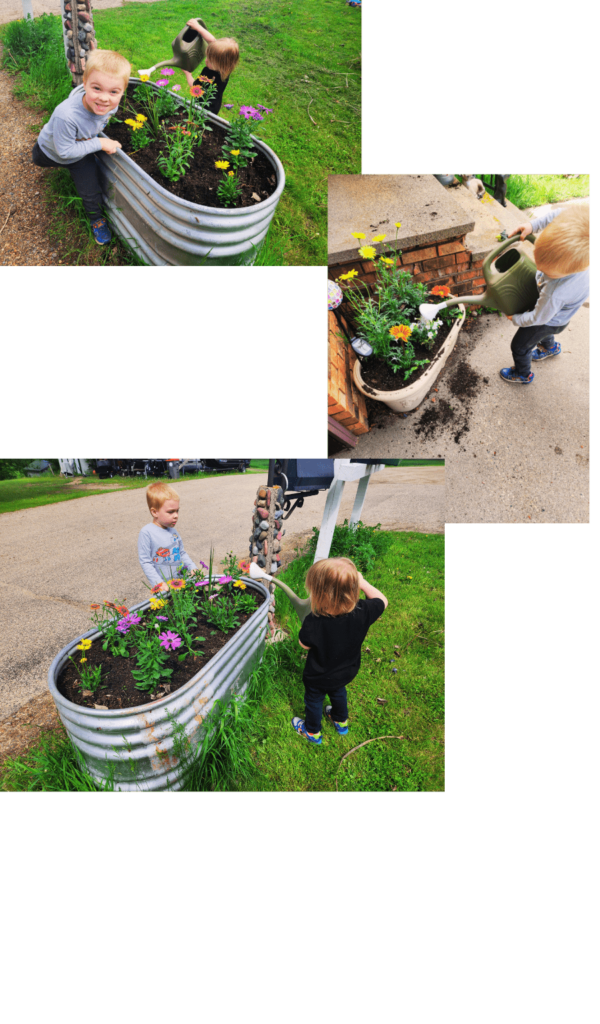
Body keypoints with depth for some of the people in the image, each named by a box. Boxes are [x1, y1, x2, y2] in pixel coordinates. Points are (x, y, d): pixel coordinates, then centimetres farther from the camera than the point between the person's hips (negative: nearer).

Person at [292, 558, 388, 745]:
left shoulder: (313, 622, -41)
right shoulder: (363, 612, -33)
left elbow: (305, 645, -20)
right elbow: (382, 600, -12)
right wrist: (362, 583, -9)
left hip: (318, 678, -4)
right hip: (347, 672, 4)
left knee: (314, 701, 28)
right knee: (338, 692, 36)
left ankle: (312, 732, 54)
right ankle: (341, 722, 62)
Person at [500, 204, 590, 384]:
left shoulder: (555, 293, -51)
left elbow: (538, 318, -31)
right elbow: (561, 214, -17)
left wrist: (516, 319, -12)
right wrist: (532, 224, -27)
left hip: (550, 321, -7)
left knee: (519, 346, 17)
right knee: (542, 330, 38)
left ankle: (523, 374, 48)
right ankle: (550, 347, 71)